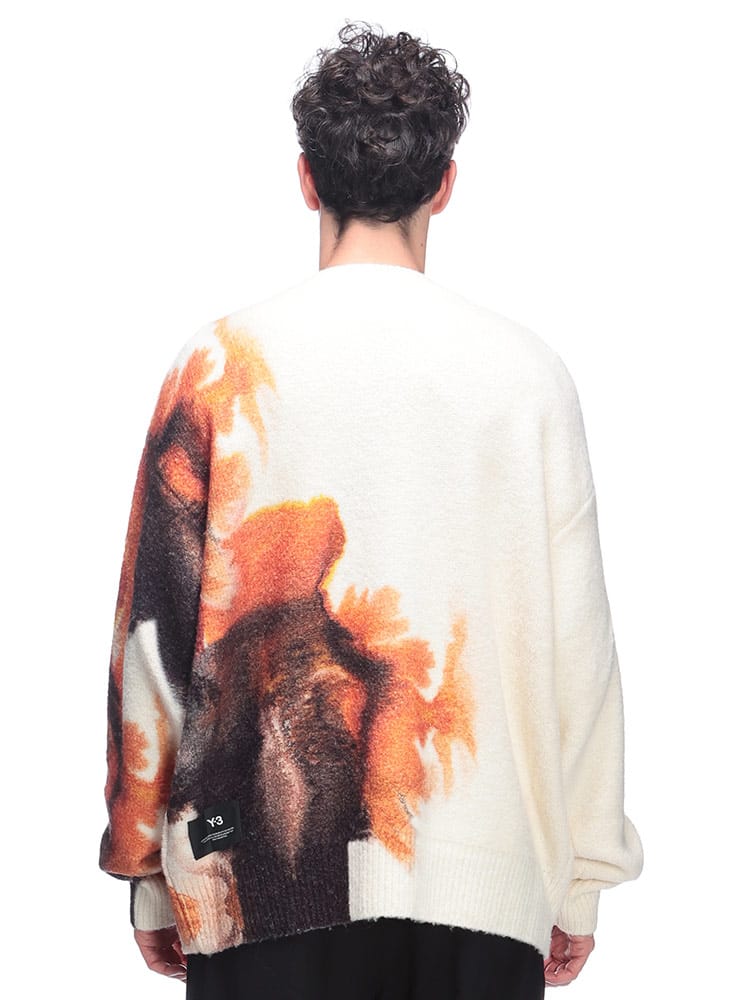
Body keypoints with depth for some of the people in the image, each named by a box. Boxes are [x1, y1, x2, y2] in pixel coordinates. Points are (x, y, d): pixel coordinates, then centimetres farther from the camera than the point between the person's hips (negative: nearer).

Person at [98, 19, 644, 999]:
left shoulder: (221, 364, -1)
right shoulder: (529, 372, 0)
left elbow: (155, 627, 0)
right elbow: (576, 643, 1)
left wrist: (149, 876, 10)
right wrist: (581, 882, 11)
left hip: (261, 873, 0)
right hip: (485, 873, 1)